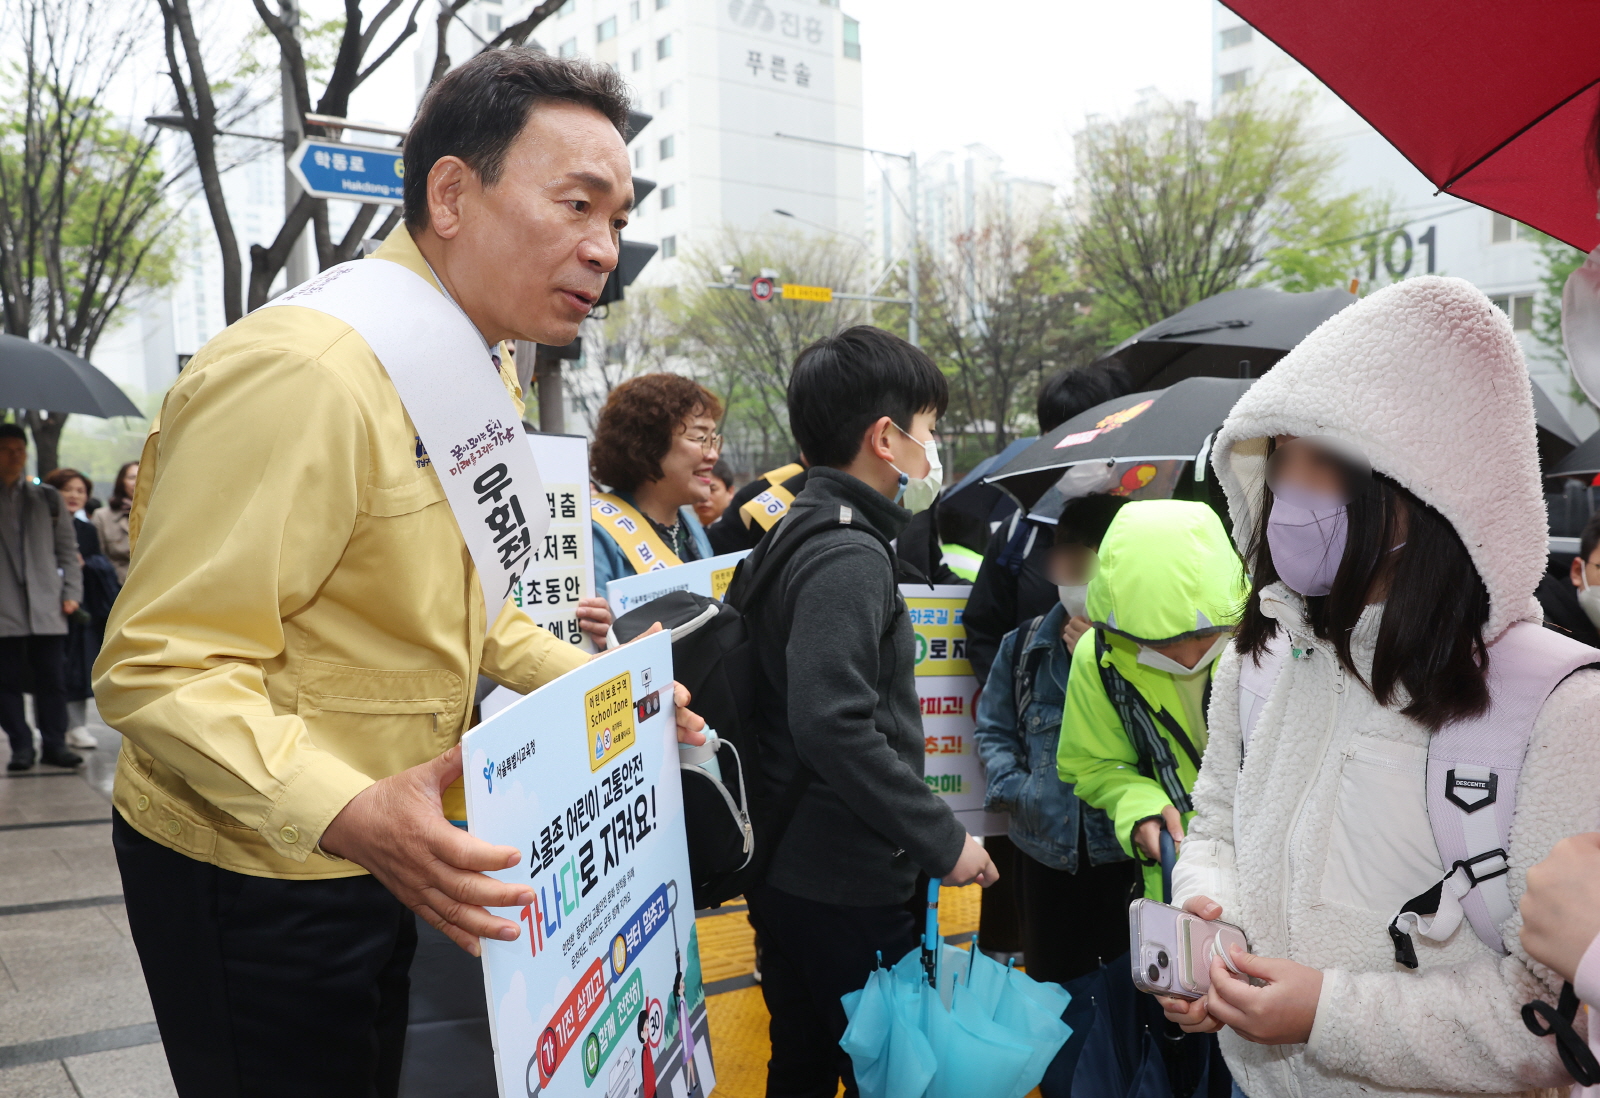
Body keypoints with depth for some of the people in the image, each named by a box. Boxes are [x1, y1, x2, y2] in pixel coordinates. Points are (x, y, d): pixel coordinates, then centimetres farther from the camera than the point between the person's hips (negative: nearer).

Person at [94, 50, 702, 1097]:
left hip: (380, 856, 9)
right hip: (255, 881, -9)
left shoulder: (484, 379, 7)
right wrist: (351, 816, -42)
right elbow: (163, 669, -29)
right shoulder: (303, 370, -26)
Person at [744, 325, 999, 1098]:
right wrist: (942, 841, -22)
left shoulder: (799, 532, 11)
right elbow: (837, 727, -29)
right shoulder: (847, 557, -20)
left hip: (786, 872, 10)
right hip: (846, 887, -10)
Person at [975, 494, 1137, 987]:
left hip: (1124, 849, -3)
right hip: (1044, 848, 4)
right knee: (1050, 983, 17)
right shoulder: (1026, 645, 7)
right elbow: (993, 728, 13)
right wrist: (1009, 786, -3)